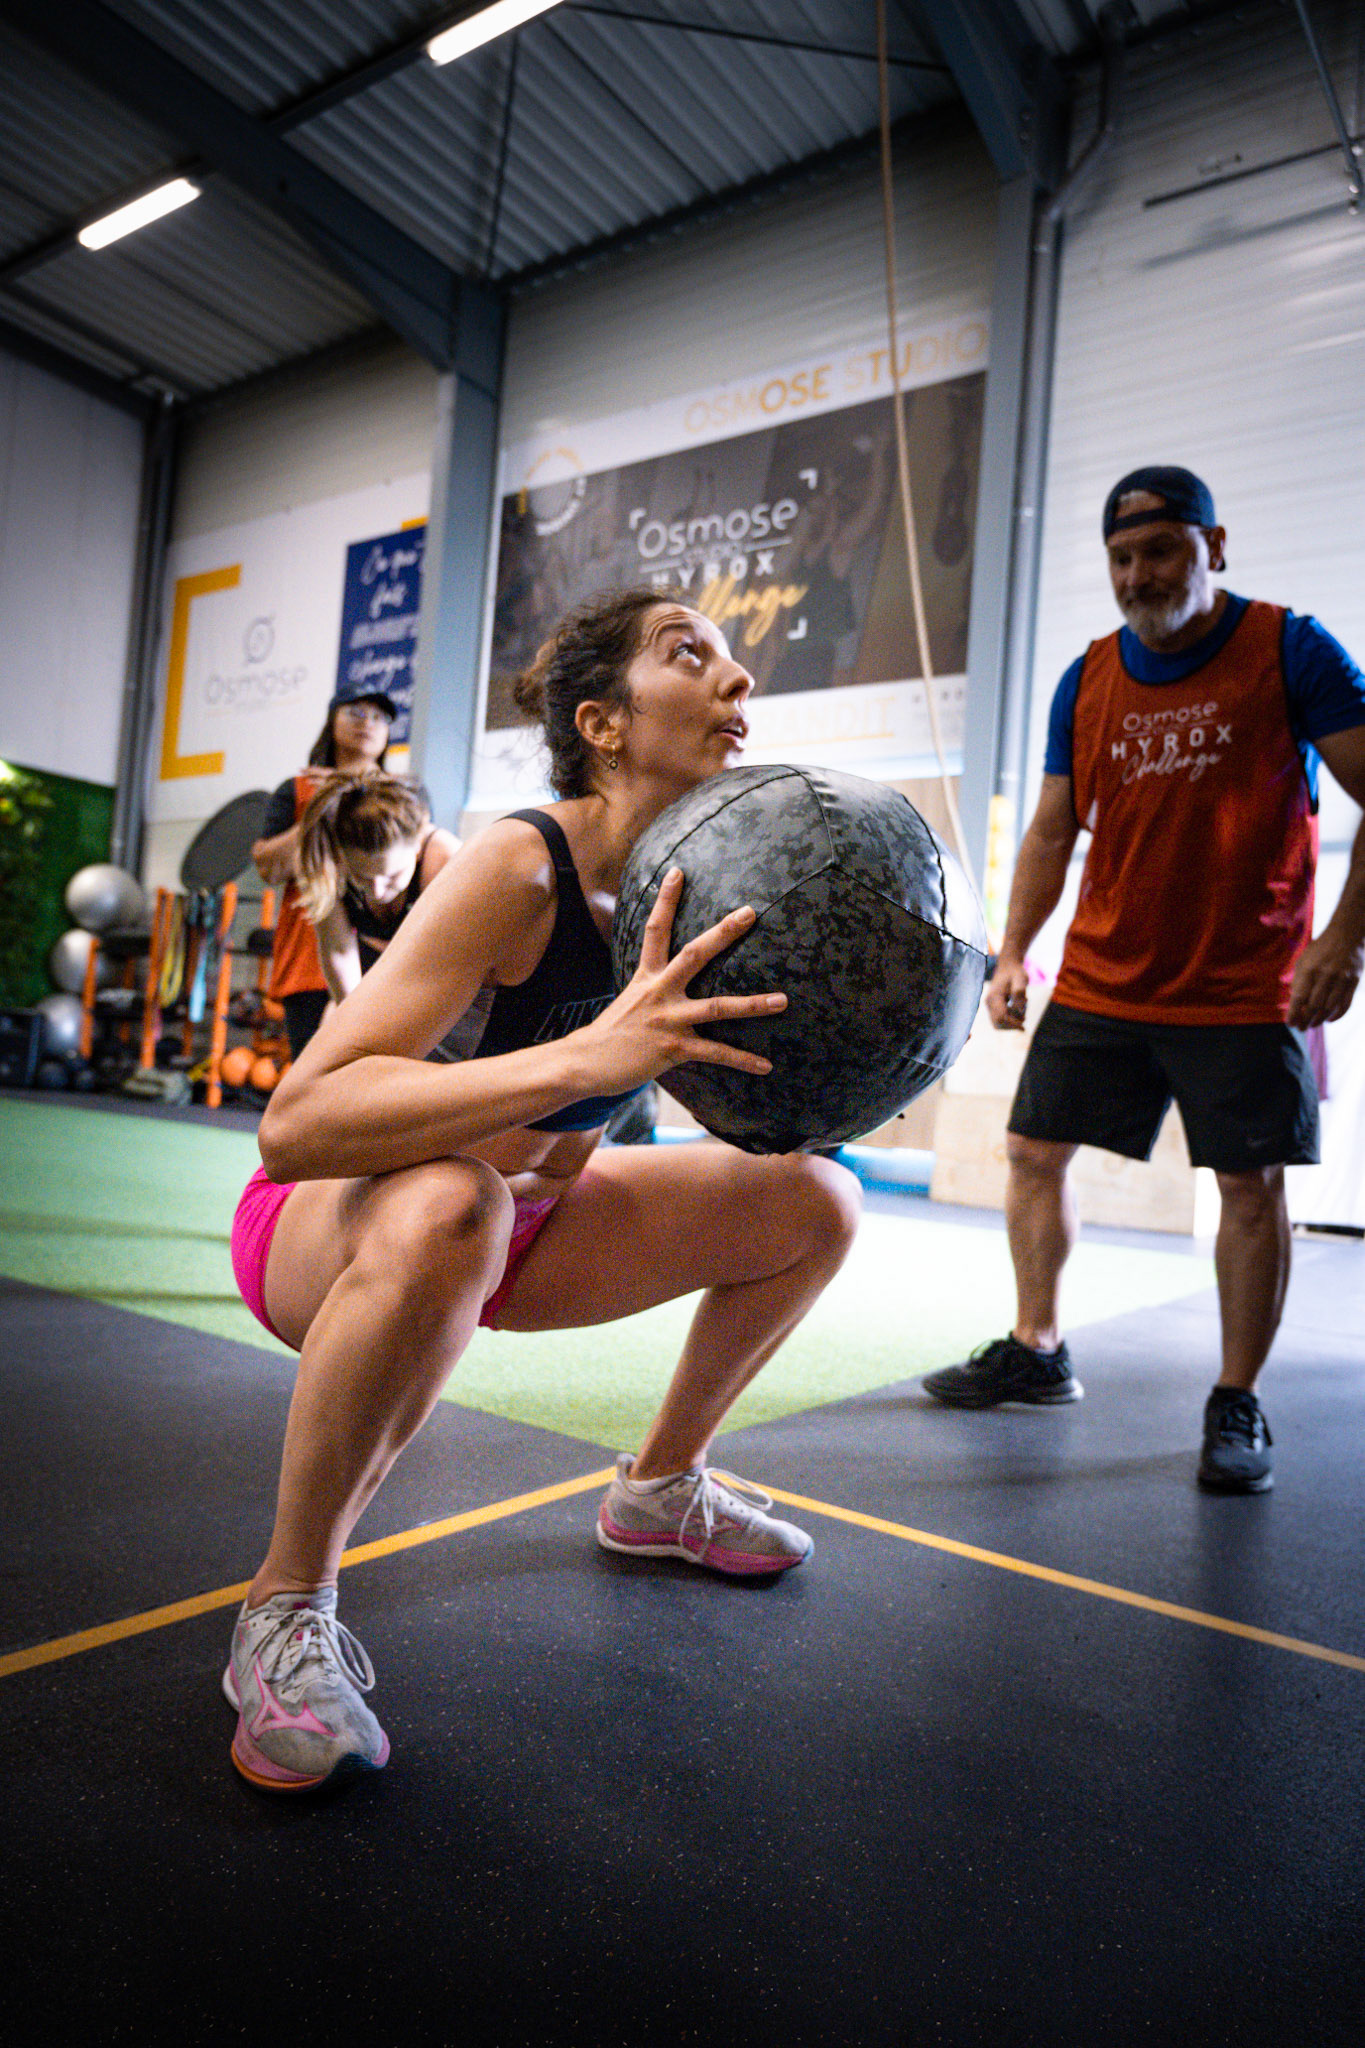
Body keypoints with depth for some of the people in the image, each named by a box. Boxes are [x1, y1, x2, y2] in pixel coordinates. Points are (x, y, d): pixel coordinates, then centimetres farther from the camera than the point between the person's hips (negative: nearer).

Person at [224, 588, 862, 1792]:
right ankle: (287, 1609, -16)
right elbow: (294, 1124, -36)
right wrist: (586, 1058, -46)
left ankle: (660, 1488, 22)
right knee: (447, 1206, -41)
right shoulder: (519, 872, -28)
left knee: (817, 1201, 2)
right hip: (331, 1229, -6)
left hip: (523, 1218, 7)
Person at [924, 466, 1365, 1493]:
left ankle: (1237, 1406, 15)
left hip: (1245, 987, -4)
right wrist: (1014, 952, 3)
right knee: (1034, 1150, 5)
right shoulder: (1086, 681, 6)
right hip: (1100, 982, 4)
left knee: (1252, 1184, -2)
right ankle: (1037, 1351, 24)